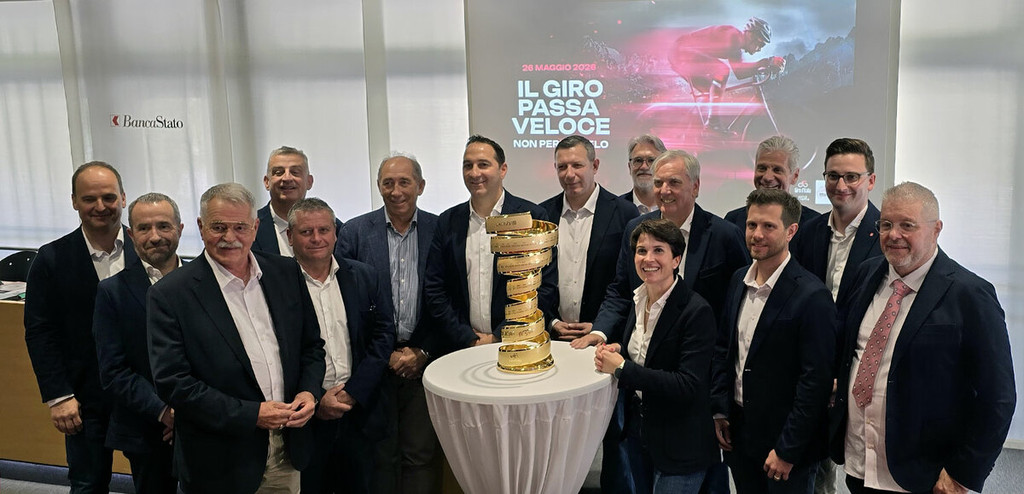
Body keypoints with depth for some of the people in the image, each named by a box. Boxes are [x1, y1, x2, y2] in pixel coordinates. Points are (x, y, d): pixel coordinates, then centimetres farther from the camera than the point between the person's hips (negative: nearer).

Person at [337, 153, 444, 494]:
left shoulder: (440, 230, 2)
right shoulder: (355, 232, 0)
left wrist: (423, 353, -5)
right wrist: (386, 354, -7)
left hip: (424, 360, 0)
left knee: (421, 453, 6)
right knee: (379, 454, 8)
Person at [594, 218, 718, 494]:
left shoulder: (696, 311, -22)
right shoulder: (639, 300, 2)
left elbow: (688, 386, -27)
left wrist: (622, 368, -26)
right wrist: (617, 351, -6)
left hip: (679, 446, -7)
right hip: (638, 428, 7)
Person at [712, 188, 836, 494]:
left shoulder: (812, 296, -19)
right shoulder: (739, 280, 3)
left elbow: (816, 380, -19)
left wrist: (787, 450, -17)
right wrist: (720, 410, 7)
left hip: (784, 443, -6)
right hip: (737, 431, 6)